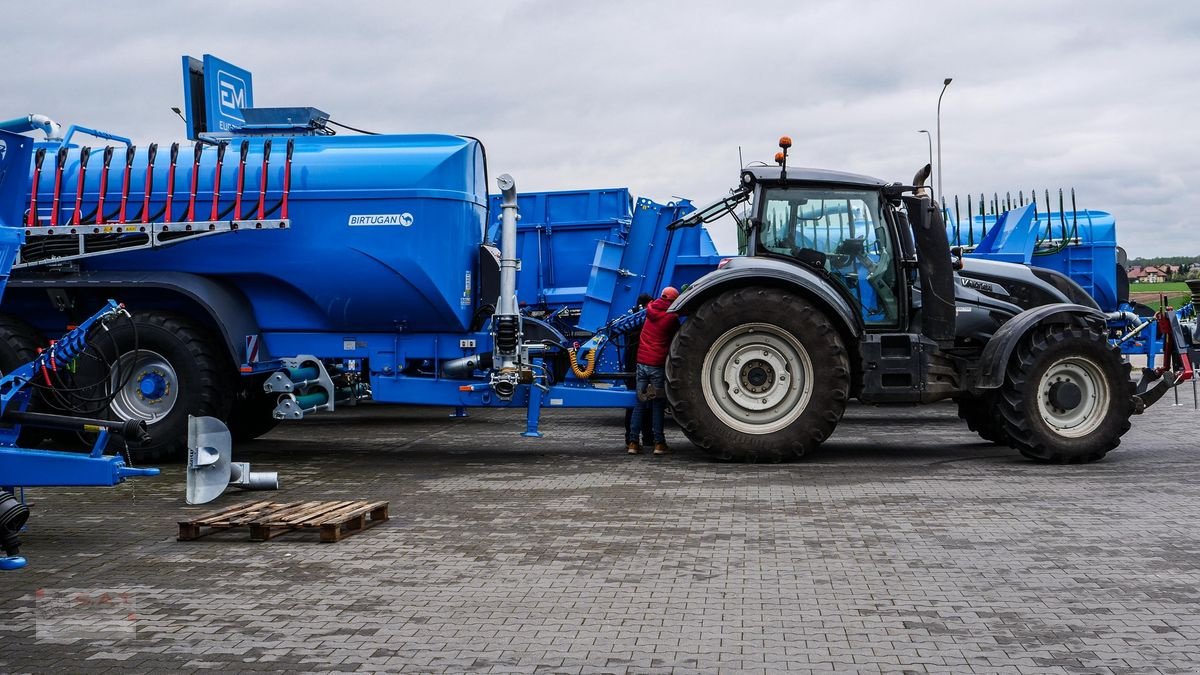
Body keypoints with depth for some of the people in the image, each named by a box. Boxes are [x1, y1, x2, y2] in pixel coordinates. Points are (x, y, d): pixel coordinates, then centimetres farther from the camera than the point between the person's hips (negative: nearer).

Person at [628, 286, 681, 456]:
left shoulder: (651, 310, 6)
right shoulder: (671, 317, -8)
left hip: (641, 361, 5)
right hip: (658, 365, -5)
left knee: (640, 402, 9)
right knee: (658, 404, 3)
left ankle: (633, 442, 4)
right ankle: (659, 443, 3)